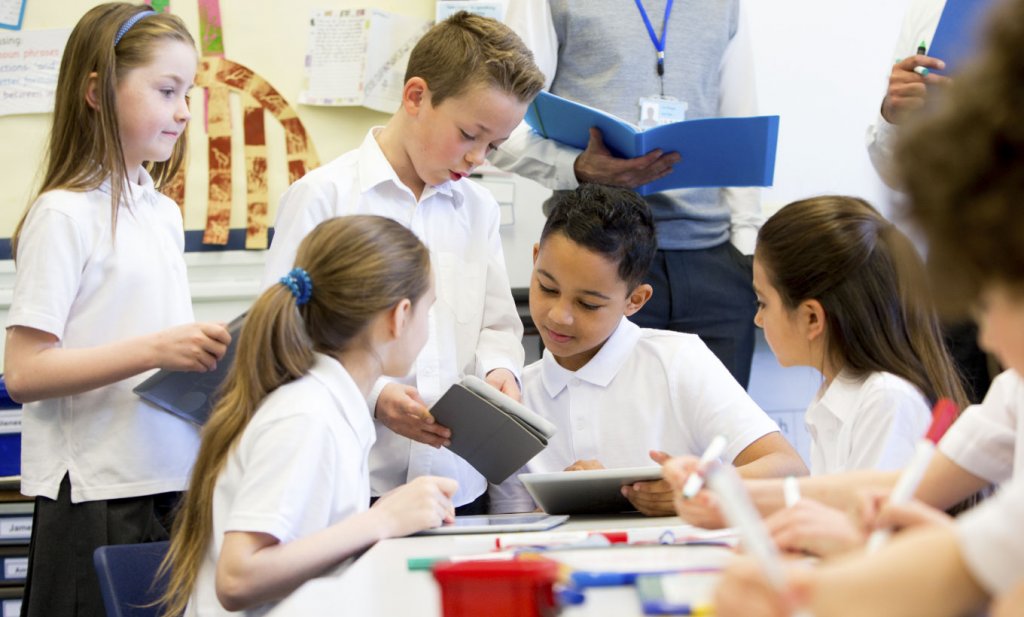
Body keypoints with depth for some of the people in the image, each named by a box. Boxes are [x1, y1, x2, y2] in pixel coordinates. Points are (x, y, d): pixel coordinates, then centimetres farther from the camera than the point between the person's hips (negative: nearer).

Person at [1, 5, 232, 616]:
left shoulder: (164, 214, 14)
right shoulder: (65, 215, -9)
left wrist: (212, 352, 1)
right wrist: (155, 349, -22)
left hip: (173, 486, 7)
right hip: (97, 495, -7)